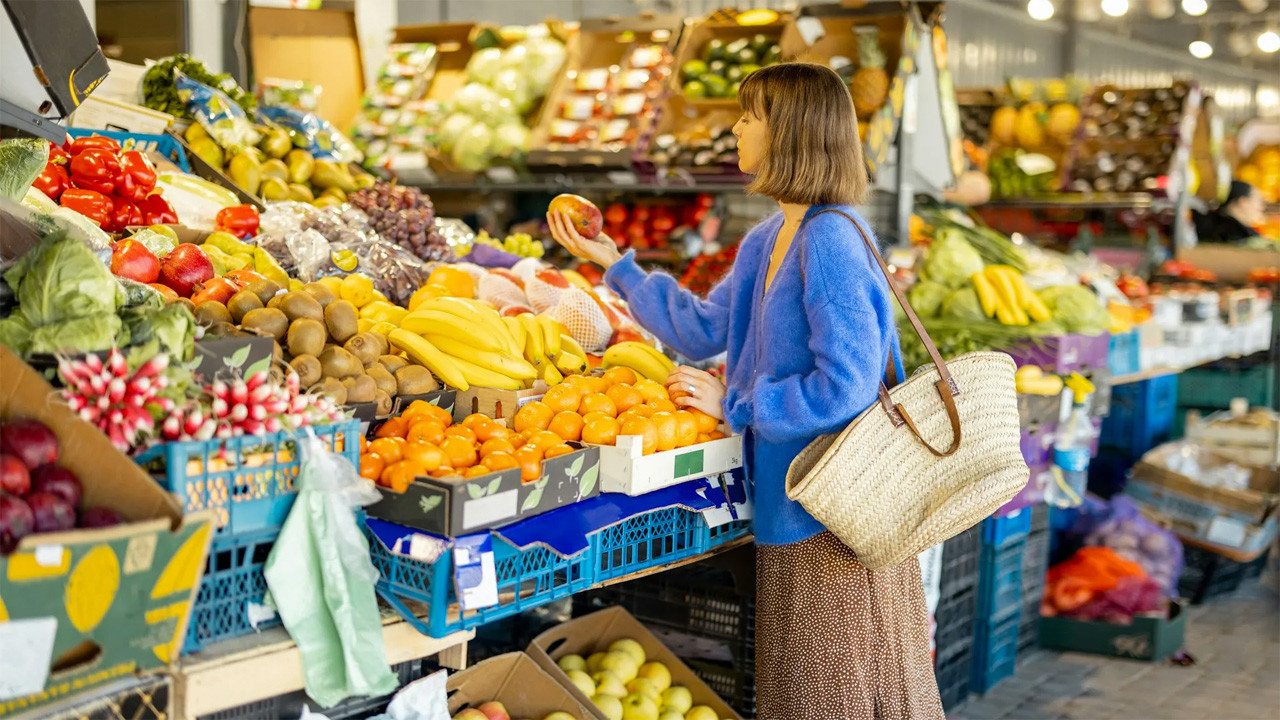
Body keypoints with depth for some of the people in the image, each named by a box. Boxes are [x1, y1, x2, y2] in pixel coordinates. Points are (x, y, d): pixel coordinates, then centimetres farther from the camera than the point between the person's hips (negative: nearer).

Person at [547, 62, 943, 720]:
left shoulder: (831, 240, -20)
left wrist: (732, 406, -13)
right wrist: (612, 262, 19)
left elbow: (846, 387, -24)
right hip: (792, 499, 10)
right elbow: (704, 331, 19)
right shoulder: (767, 240, 10)